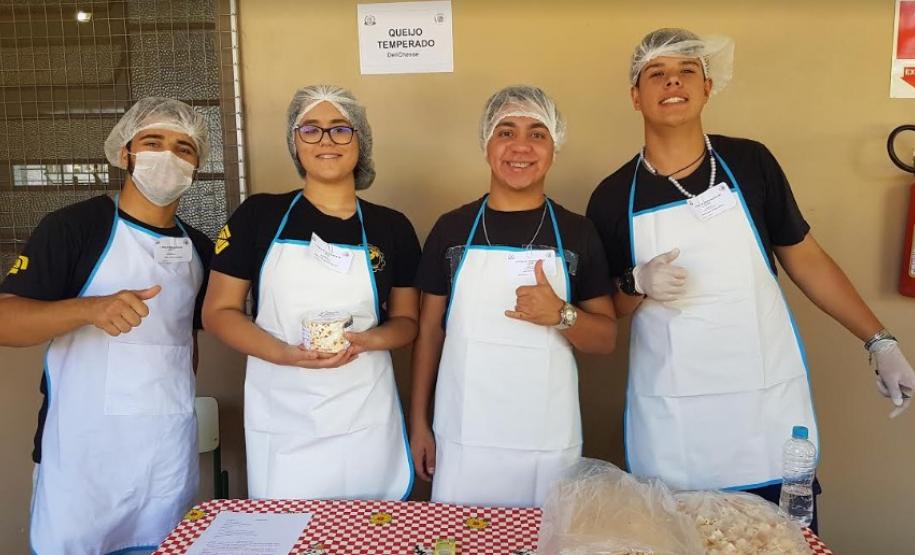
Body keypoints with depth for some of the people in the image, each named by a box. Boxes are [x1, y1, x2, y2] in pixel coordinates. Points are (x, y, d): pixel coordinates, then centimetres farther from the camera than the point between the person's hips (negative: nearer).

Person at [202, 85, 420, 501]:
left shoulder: (392, 228, 3)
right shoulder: (258, 215, 0)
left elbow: (407, 321, 9)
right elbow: (218, 311, 1)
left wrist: (365, 340, -13)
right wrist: (285, 353, -16)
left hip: (366, 418, 1)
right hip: (281, 418, -1)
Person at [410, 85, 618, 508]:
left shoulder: (577, 233, 1)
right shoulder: (452, 228, 2)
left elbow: (607, 338, 3)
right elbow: (429, 329, 7)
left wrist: (560, 315, -17)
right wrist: (418, 423, 5)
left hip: (549, 440, 0)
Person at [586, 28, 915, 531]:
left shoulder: (750, 163, -1)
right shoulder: (613, 197, -2)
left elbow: (805, 259, 7)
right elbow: (605, 311, 6)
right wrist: (637, 284, -15)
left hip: (769, 397, 1)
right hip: (671, 416, 0)